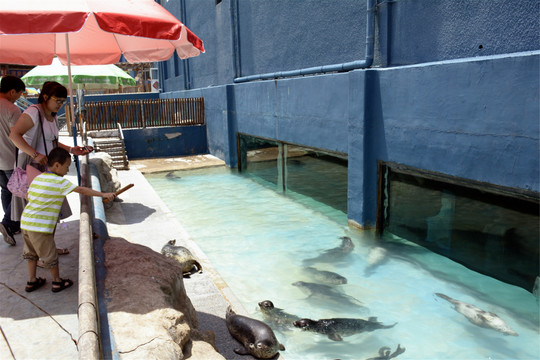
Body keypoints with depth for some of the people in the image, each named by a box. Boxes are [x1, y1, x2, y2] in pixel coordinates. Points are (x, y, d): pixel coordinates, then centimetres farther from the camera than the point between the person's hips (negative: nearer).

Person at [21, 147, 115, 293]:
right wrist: (103, 194, -18)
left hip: (26, 222, 8)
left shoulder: (37, 178, 10)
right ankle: (57, 282, 23)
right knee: (49, 254, 8)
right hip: (40, 226, -8)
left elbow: (30, 197, 16)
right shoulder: (59, 182, -15)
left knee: (32, 252, 23)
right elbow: (81, 190, -20)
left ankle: (32, 282, 33)